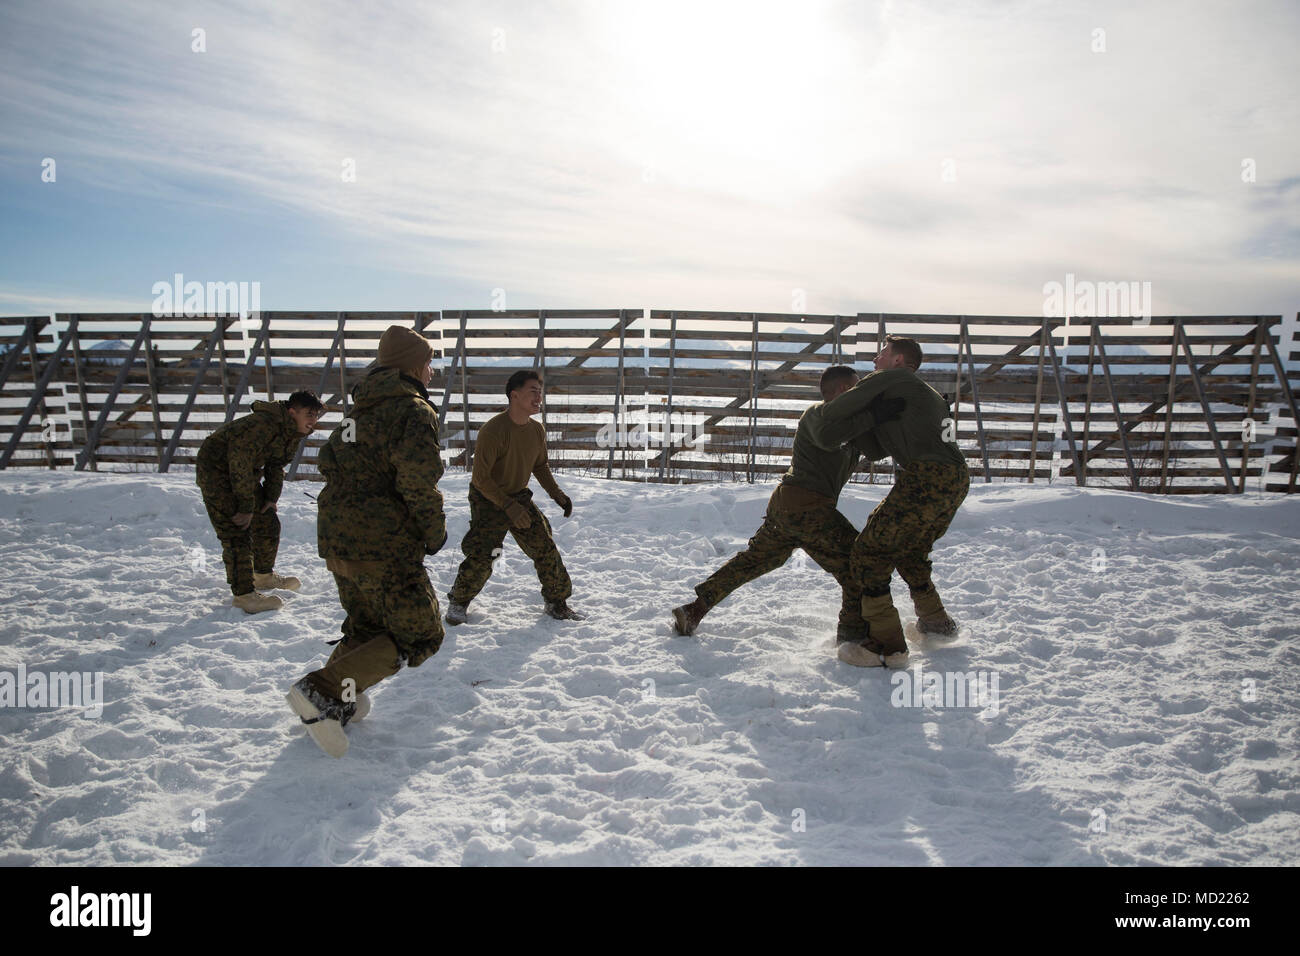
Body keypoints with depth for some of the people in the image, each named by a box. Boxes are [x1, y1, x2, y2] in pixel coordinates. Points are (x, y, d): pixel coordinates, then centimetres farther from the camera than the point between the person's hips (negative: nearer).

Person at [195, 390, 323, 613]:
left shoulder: (293, 433, -1)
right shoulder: (264, 425, -32)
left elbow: (276, 467, 12)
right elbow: (239, 462, -31)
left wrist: (271, 497, 3)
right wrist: (246, 506, -26)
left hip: (245, 472, 9)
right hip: (216, 471, -9)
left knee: (267, 522, 13)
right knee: (237, 532, -15)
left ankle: (264, 575, 32)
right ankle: (243, 594, -12)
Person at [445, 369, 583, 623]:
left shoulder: (537, 430, -3)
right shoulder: (492, 430, -24)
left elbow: (540, 466, 15)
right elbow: (480, 478, -23)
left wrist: (558, 495, 3)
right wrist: (509, 507, -27)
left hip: (520, 498, 6)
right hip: (488, 500, -6)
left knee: (546, 549, 2)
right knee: (480, 559, -13)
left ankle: (557, 603, 19)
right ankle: (459, 602, 13)